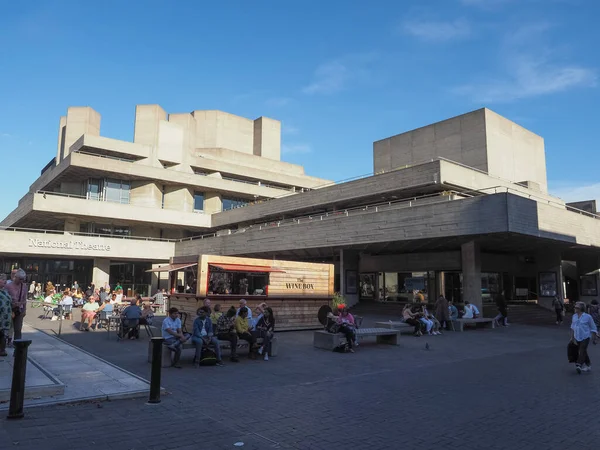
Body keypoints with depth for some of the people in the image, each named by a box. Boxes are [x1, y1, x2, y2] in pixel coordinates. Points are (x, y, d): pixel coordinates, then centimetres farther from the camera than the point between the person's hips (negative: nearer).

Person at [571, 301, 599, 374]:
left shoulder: (587, 317, -10)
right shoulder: (574, 316, 4)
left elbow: (593, 327, -2)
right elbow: (572, 327, 13)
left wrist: (595, 337, 2)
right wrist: (572, 337, 15)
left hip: (585, 337, -5)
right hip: (577, 337, 5)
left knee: (582, 351, -14)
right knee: (583, 352, 12)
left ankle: (579, 365, -20)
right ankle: (588, 365, 27)